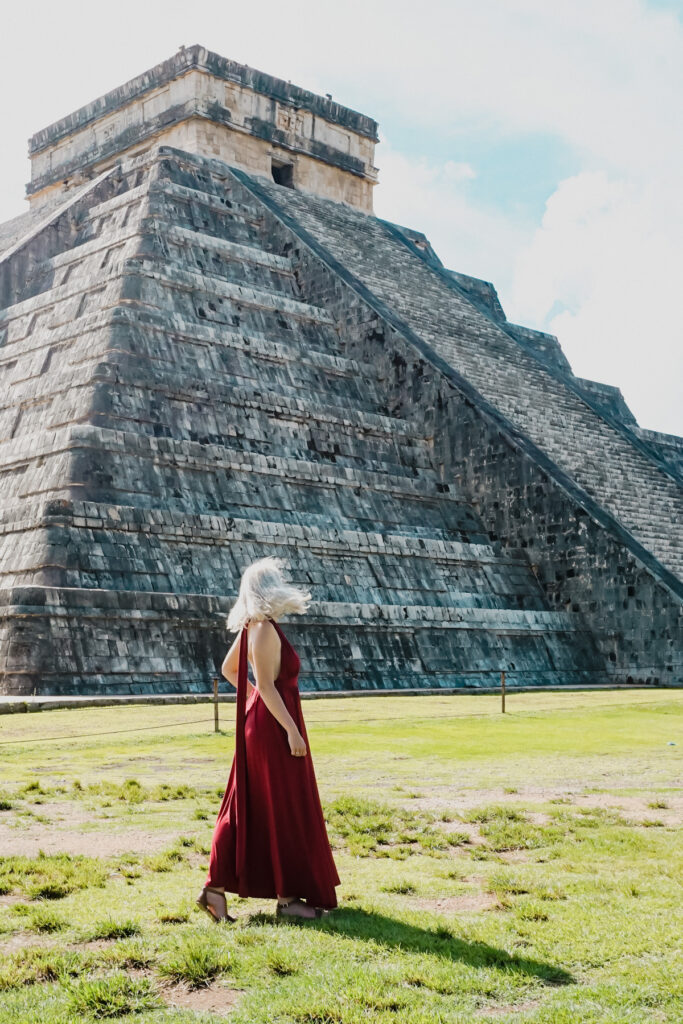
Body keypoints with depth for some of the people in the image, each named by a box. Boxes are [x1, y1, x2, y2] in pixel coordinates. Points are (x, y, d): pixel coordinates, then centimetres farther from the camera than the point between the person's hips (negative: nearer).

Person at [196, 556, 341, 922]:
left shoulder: (253, 627, 10)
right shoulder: (266, 630, -18)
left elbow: (228, 668, 21)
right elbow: (267, 686, -22)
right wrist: (292, 731, -22)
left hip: (261, 723, 10)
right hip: (274, 726, -10)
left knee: (248, 809, 12)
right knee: (286, 812, 0)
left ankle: (216, 887, 16)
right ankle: (287, 897, 9)